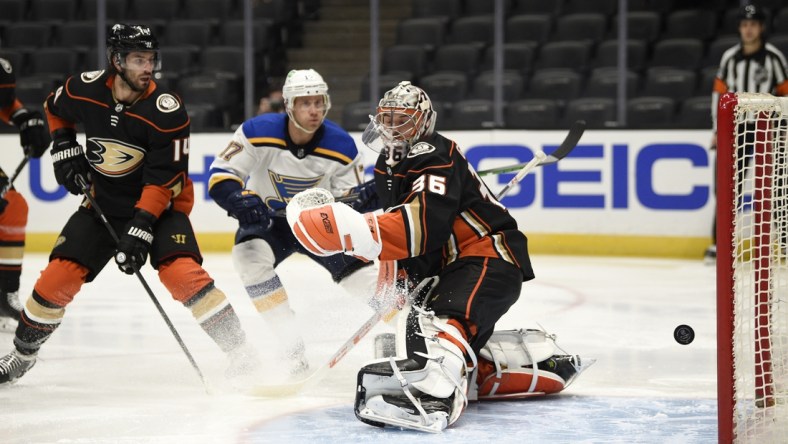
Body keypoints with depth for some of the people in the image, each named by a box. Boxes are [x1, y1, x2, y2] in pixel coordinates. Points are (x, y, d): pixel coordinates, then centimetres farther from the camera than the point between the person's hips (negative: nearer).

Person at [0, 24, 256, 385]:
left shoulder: (166, 111, -24)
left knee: (181, 272, -26)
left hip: (160, 205, -3)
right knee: (58, 277, -3)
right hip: (102, 203, 4)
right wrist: (64, 150, 0)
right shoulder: (84, 89, -12)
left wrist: (140, 229, -30)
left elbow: (163, 181, -23)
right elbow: (54, 109, 13)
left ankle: (239, 352, -20)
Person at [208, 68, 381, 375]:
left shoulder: (341, 146, -19)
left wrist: (362, 199, -34)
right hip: (268, 219, -1)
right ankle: (293, 348, -26)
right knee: (250, 258, -29)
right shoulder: (258, 133, -24)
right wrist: (241, 200, -41)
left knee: (358, 270, -15)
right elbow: (220, 175, -21)